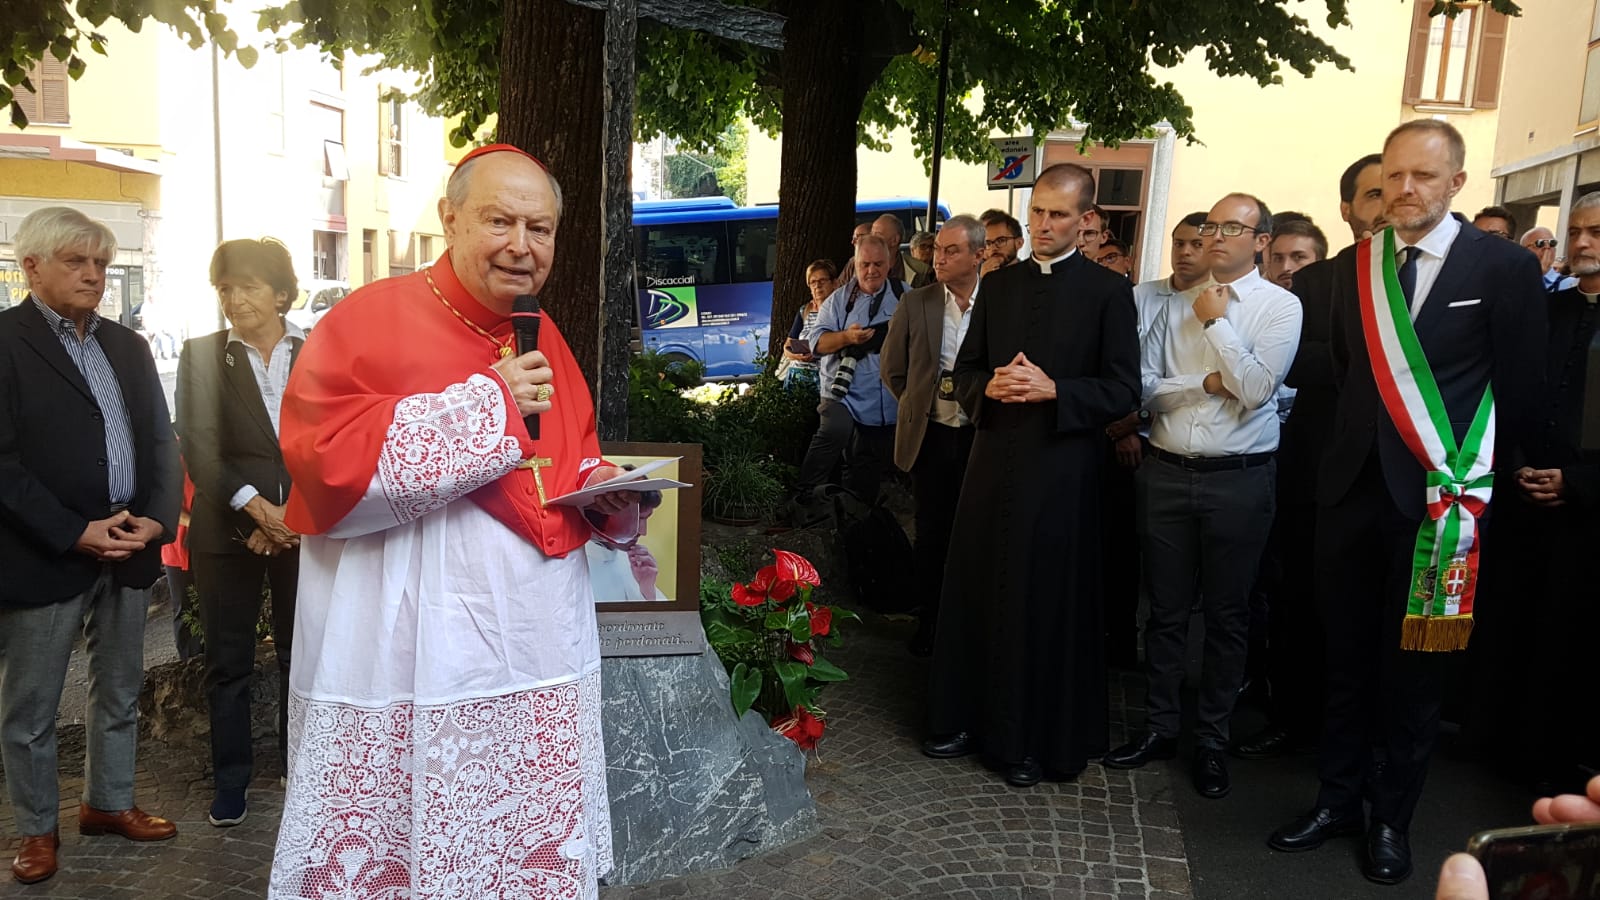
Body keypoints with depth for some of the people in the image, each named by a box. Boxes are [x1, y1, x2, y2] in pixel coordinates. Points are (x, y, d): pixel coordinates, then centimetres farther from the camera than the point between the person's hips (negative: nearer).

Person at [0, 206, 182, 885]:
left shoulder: (128, 346, 13)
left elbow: (160, 440, 12)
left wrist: (157, 517, -4)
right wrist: (75, 534, -17)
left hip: (129, 549, 6)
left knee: (120, 692, 16)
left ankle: (109, 803, 32)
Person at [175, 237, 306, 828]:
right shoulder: (202, 356, 3)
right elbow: (198, 448, -4)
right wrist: (257, 507, -15)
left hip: (306, 528, 0)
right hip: (227, 530, 0)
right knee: (228, 662, 8)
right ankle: (230, 785, 21)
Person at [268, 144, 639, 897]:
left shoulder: (546, 340, 12)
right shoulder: (371, 319, -8)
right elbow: (324, 460, -21)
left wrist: (606, 490, -1)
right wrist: (489, 404, -19)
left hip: (542, 659, 6)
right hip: (409, 671, -6)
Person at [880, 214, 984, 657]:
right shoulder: (915, 303, -1)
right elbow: (891, 367, 8)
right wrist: (918, 406, 9)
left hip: (982, 435, -1)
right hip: (931, 435, 1)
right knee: (932, 532, 9)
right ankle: (930, 619, 23)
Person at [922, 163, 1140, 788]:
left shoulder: (1108, 291, -2)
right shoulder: (998, 285, 12)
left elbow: (1122, 390, -6)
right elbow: (965, 372, 13)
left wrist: (1053, 390, -19)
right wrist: (989, 387, -8)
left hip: (1061, 471, -4)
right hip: (994, 461, 4)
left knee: (1050, 605, 3)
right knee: (976, 594, 10)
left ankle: (1040, 741, 18)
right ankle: (969, 720, 26)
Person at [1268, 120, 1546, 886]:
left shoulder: (1504, 267, -4)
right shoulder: (1353, 269, 8)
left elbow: (1517, 394, 0)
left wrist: (1478, 484, 3)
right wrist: (1352, 451, 12)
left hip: (1436, 498, -3)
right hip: (1352, 489, 4)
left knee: (1414, 666, 8)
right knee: (1347, 657, 12)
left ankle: (1392, 817, 24)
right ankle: (1338, 798, 26)